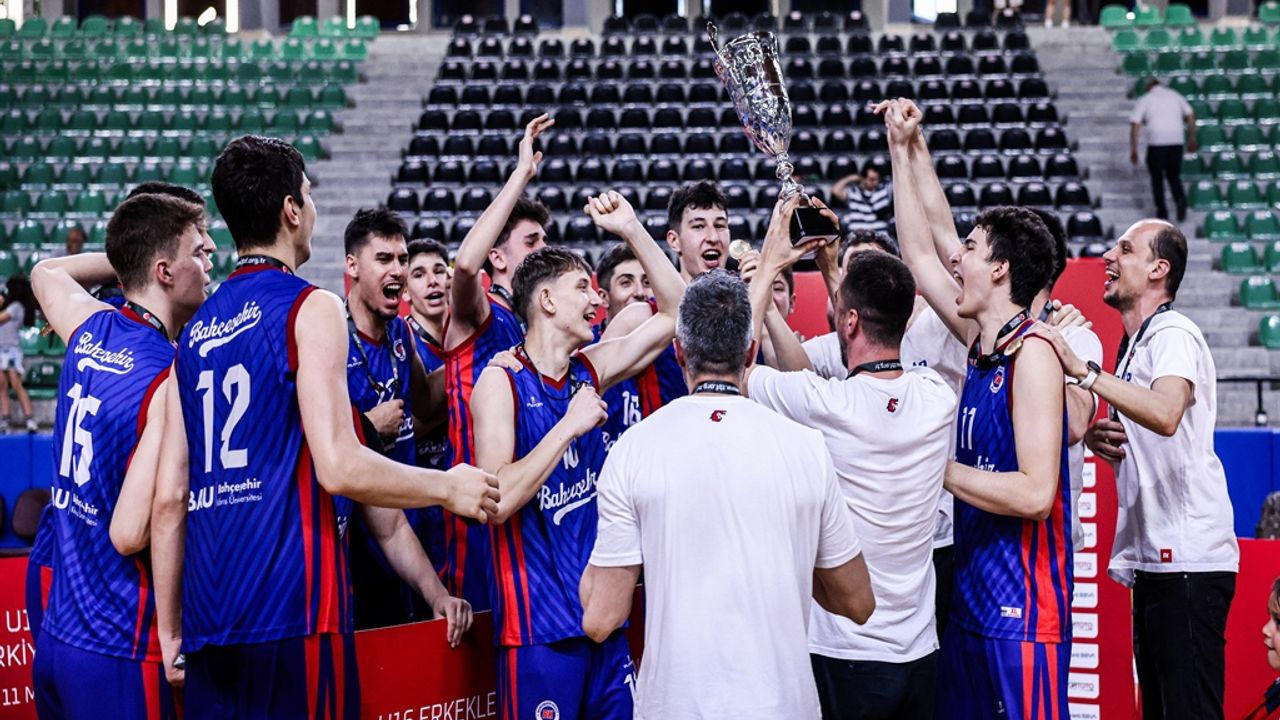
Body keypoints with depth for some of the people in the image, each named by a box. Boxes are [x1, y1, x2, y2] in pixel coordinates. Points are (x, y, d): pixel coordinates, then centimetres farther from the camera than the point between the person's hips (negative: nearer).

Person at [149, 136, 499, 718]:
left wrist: (170, 633, 17)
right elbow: (339, 468, -15)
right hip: (292, 612, -6)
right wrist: (449, 488, 0)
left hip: (209, 624, 6)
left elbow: (169, 499, 12)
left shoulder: (194, 331, 14)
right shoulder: (310, 309, -5)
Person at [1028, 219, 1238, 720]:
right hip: (1153, 558, 10)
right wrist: (1098, 437, 7)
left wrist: (1081, 370, -33)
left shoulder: (1174, 335, -11)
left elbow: (1166, 414, -33)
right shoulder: (1134, 345, 19)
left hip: (1188, 562, -10)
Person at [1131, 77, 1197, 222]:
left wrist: (1133, 149, 3)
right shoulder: (1175, 95, 16)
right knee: (1174, 176, 13)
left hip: (1156, 141, -2)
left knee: (1157, 178, 10)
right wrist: (1192, 138, 16)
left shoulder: (1144, 100, 8)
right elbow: (1190, 115, 9)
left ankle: (1162, 211, 6)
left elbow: (1135, 125, 0)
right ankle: (1180, 198, -15)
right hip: (1177, 141, 2)